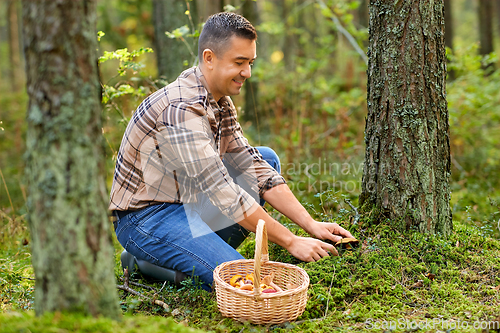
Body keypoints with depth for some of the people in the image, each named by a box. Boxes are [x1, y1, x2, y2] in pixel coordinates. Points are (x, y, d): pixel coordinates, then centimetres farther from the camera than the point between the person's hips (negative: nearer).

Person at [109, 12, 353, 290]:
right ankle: (146, 266, -4)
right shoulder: (181, 109, -27)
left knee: (267, 157, 9)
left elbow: (252, 166, 4)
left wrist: (310, 224, -5)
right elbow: (225, 194, -28)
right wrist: (291, 242, -23)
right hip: (145, 219, -10)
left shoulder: (220, 101, 4)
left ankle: (212, 250, 4)